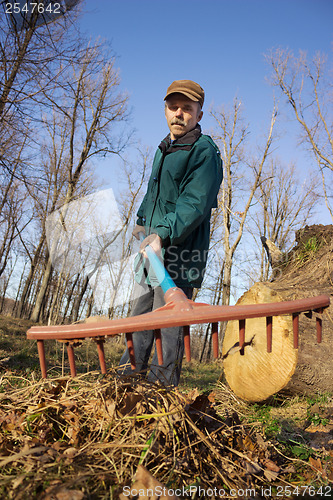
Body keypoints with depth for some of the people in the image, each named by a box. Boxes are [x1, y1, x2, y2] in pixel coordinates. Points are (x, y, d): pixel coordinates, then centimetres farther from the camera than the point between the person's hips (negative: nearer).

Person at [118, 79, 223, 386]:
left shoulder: (204, 152, -12)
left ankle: (165, 377, 16)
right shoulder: (164, 149, 16)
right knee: (142, 304, 17)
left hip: (181, 249, -9)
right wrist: (143, 222, 30)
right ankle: (136, 362, 34)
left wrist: (163, 235, -34)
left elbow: (194, 204, -24)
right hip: (154, 246, 9)